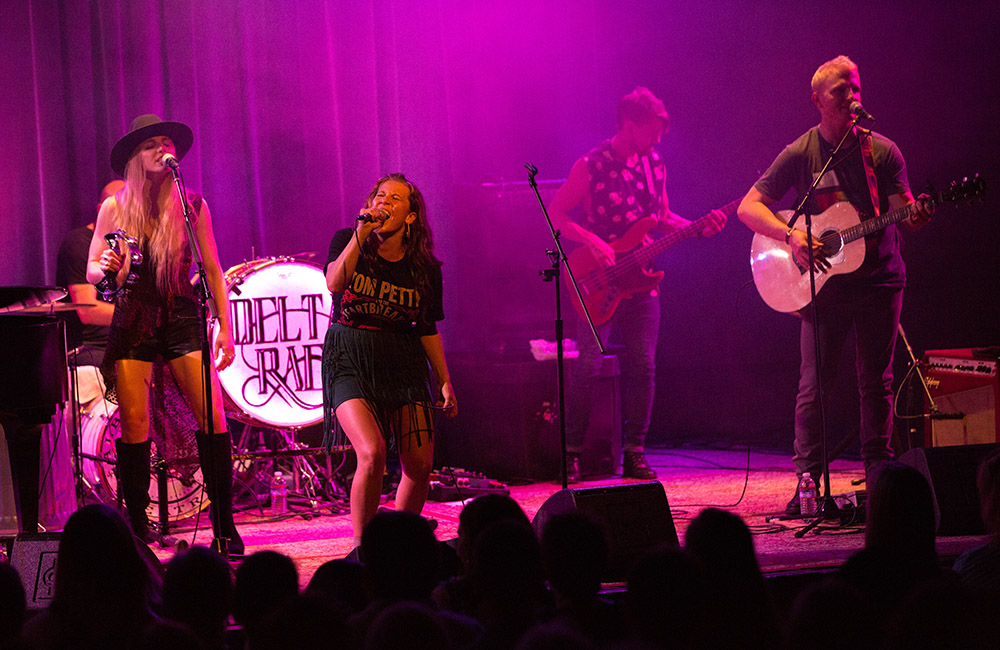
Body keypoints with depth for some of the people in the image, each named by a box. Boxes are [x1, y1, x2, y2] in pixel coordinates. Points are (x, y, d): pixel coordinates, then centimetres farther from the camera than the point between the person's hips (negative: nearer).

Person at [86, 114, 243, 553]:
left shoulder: (192, 206, 7)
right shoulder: (115, 209, 6)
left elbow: (212, 271, 10)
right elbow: (91, 272, 10)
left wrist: (225, 327, 4)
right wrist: (106, 267, -13)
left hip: (181, 317, 0)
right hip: (132, 322, 0)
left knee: (213, 417, -11)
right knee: (134, 424, -6)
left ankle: (224, 526, -5)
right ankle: (138, 528, 3)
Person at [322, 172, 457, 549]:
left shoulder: (424, 267, 4)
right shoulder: (348, 242, -1)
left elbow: (428, 329, 12)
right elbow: (335, 283, -20)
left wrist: (445, 381, 8)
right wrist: (362, 232, -24)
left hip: (403, 363, 3)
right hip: (350, 362, -3)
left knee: (420, 466, -3)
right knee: (372, 452, -23)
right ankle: (361, 547, -10)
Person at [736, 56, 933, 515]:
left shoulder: (882, 151, 2)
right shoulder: (800, 155, -2)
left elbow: (902, 210, -1)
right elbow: (748, 207, -4)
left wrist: (915, 218, -26)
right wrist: (791, 236, -19)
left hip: (879, 279, 1)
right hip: (824, 285, -1)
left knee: (876, 382, 5)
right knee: (814, 384, -4)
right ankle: (808, 479, 1)